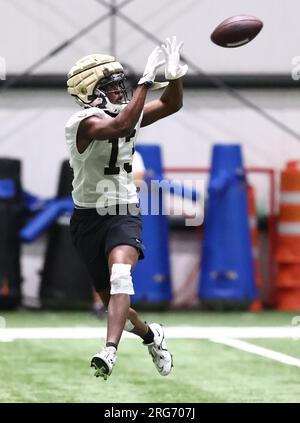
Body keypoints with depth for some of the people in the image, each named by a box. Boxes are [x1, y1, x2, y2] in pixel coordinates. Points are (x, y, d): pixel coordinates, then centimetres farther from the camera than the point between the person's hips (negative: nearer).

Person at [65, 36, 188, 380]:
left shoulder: (124, 113, 3)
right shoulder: (84, 122, -18)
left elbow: (171, 105, 12)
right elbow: (122, 126, -37)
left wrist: (174, 73, -8)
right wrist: (147, 79, -35)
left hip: (124, 215, 2)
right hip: (89, 219, -2)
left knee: (120, 275, -28)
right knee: (109, 298, 9)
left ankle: (109, 352, -40)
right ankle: (151, 335, 38)